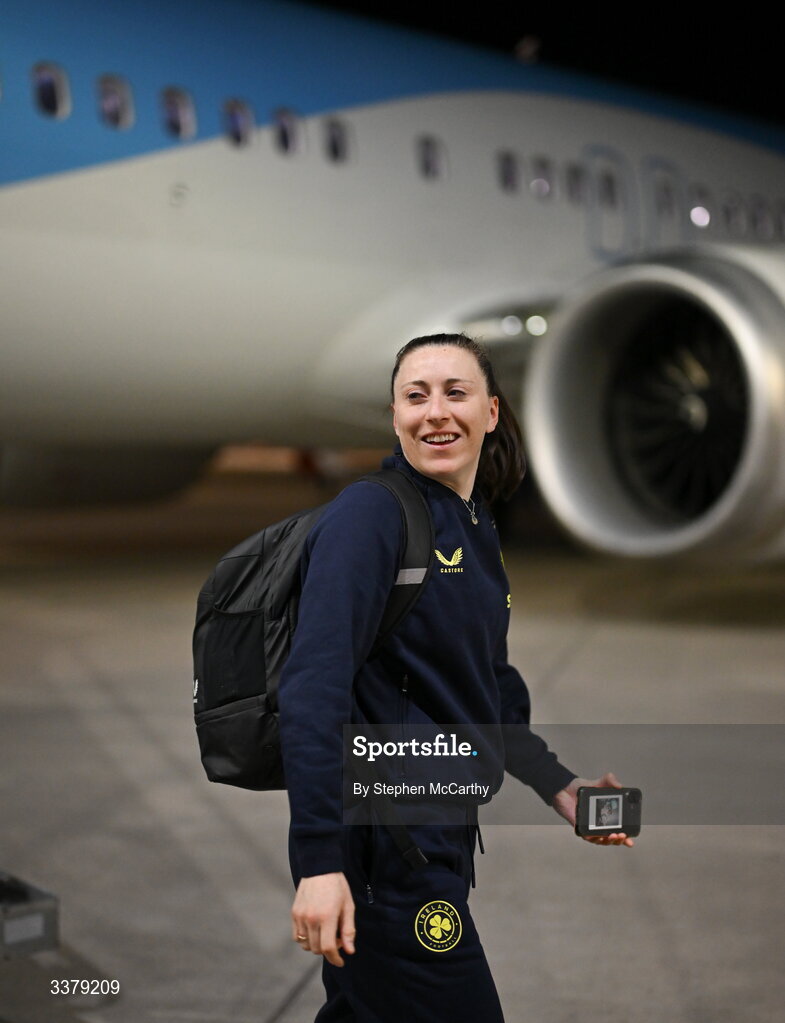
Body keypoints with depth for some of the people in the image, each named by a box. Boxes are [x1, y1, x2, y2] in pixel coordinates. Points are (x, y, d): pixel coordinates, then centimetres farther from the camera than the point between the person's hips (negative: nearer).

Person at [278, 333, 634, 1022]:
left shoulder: (479, 534, 12)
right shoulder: (371, 513, -15)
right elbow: (315, 685, -24)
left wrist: (560, 787, 13)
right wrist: (318, 861, -29)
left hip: (441, 830, 8)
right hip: (379, 840, -8)